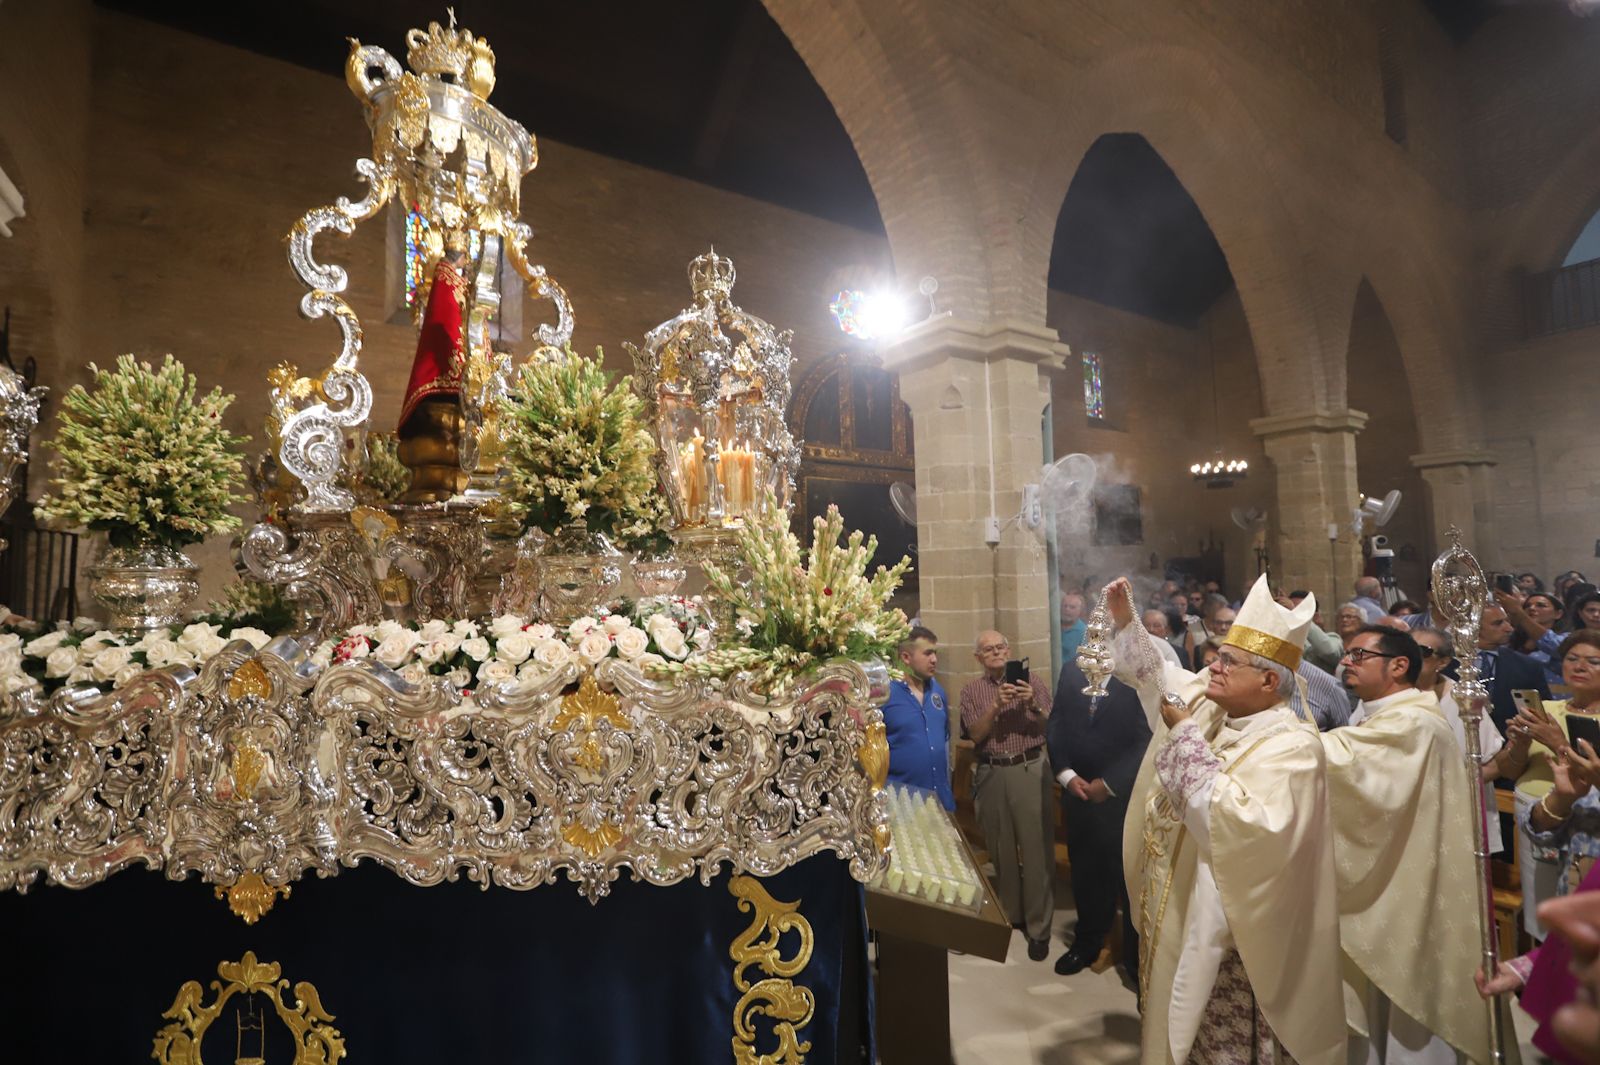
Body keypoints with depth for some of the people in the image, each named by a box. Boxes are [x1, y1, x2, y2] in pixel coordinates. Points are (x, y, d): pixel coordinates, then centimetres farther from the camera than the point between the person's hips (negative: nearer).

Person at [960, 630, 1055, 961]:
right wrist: (996, 705, -17)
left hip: (1030, 770, -2)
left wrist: (1032, 706, -18)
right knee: (1000, 848, 13)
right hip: (991, 774, 2)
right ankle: (1009, 913, 30)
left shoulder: (1032, 681, 3)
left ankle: (1039, 926, 10)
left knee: (1037, 848, -1)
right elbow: (976, 734, -4)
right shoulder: (971, 690, 7)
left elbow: (1051, 728, 0)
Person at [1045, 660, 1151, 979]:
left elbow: (1147, 738, -14)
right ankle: (1087, 943, 36)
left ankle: (1137, 957, 29)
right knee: (1084, 871, 16)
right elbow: (1055, 725, 7)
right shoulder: (1071, 670, 4)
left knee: (1129, 875, 8)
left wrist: (1108, 784, -11)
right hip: (1077, 791, 4)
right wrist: (1066, 775, -5)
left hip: (1122, 795, -4)